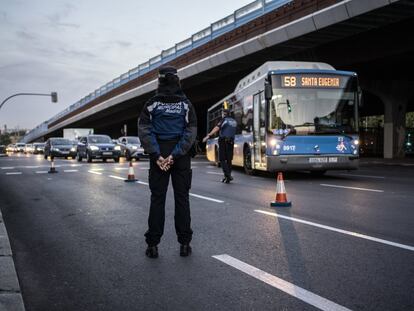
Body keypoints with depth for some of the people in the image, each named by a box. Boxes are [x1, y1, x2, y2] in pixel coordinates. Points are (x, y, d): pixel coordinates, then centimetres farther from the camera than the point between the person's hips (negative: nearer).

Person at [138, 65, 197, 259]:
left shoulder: (152, 104, 0)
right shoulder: (185, 104, 2)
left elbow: (144, 131, -7)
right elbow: (191, 132, -5)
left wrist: (157, 155, -11)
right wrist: (175, 155, -10)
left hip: (158, 155, 0)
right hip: (181, 157, 0)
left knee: (157, 198, 5)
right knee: (182, 198, 7)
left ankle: (153, 245, 6)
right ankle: (185, 243, 9)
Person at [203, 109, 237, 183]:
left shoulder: (224, 120, -3)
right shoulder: (234, 122, 16)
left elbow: (217, 128, -16)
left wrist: (208, 136, -22)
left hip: (223, 141, -5)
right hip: (231, 142, 5)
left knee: (222, 159, -1)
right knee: (229, 160, 9)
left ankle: (227, 175, -17)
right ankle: (228, 177, 9)